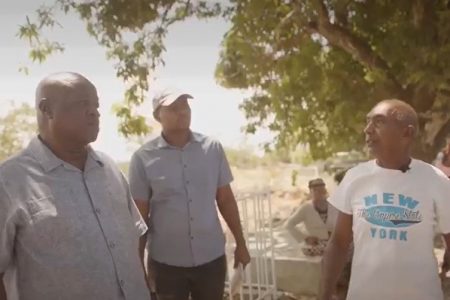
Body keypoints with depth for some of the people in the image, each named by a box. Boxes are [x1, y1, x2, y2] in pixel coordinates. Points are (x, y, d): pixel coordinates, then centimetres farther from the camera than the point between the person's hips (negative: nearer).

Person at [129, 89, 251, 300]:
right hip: (166, 262, -2)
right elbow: (140, 215, -3)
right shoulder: (143, 158, -8)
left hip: (212, 258, 2)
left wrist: (240, 243, 10)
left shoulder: (213, 148, -2)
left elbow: (225, 199, 7)